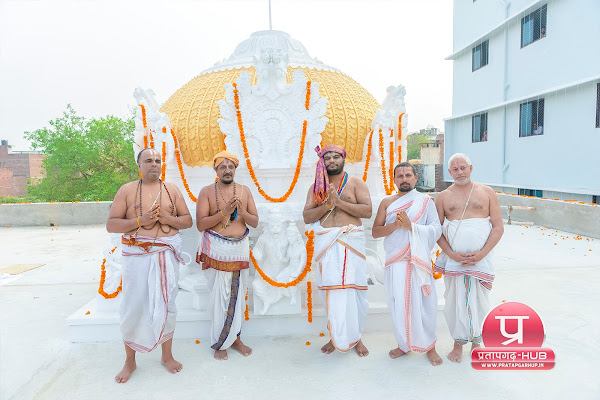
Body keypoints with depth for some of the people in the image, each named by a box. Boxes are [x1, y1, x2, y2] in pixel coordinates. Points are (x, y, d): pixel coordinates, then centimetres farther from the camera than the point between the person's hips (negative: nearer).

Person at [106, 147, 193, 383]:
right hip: (137, 255, -1)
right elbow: (111, 225, -2)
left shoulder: (172, 190, 8)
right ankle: (130, 361, 24)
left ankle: (167, 356, 27)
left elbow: (188, 220, 8)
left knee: (166, 305, 9)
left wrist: (167, 218, -11)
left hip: (167, 254, 2)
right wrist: (140, 221, -16)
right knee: (133, 308, 3)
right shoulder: (127, 190, 2)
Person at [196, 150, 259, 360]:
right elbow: (200, 224, -9)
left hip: (240, 248, 3)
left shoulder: (245, 191, 7)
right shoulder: (207, 192, -1)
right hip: (216, 249, -3)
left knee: (238, 294, 8)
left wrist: (242, 212, -14)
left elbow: (255, 222, 6)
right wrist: (224, 211, -18)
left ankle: (235, 338, 24)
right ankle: (220, 343, 15)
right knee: (220, 295, -1)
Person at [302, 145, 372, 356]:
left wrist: (340, 202, -13)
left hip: (351, 242, -2)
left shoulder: (356, 183, 6)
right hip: (326, 243, 2)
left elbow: (367, 211, -7)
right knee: (330, 290, 4)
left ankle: (356, 337, 19)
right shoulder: (316, 187, 12)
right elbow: (306, 217, 4)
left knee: (352, 289, 0)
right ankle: (336, 337, 22)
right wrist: (327, 205, -11)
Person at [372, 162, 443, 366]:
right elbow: (375, 231, 3)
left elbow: (436, 229, -6)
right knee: (398, 303, 8)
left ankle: (429, 346, 22)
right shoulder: (387, 202, 9)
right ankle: (404, 344, 27)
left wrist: (411, 226, -18)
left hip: (418, 260, -2)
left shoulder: (426, 200, 3)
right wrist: (395, 225, -13)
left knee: (422, 303, 2)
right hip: (394, 261, 2)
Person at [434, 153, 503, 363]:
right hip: (453, 258, 0)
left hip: (481, 258, 0)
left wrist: (481, 253, -10)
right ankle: (458, 343, 22)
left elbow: (498, 227, 1)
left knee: (479, 301, 8)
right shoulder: (443, 197, 6)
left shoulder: (487, 193, 5)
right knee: (455, 300, 5)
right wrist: (451, 254, -9)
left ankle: (476, 342, 28)